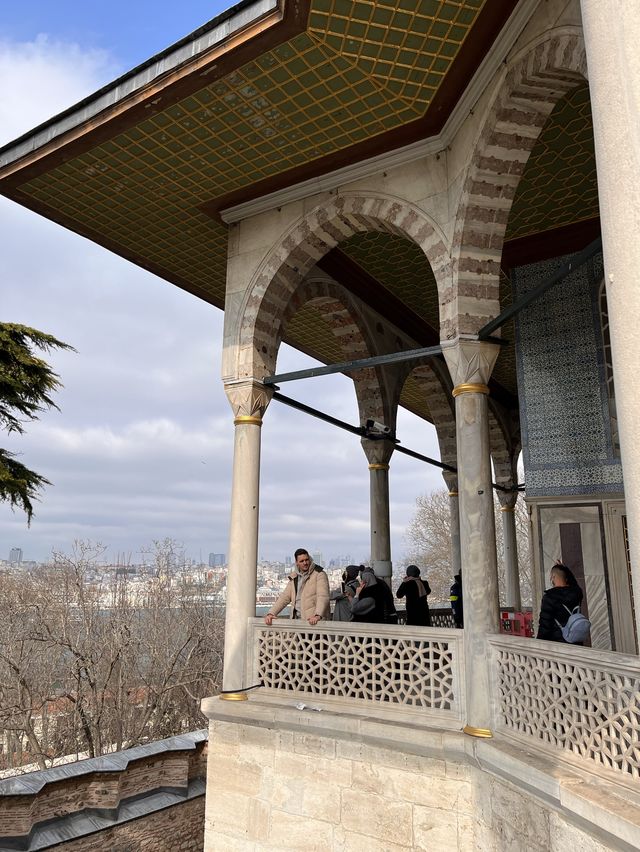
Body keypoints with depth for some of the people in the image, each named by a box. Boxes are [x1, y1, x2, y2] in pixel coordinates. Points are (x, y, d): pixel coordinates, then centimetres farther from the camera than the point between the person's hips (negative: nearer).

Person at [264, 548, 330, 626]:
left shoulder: (319, 574, -4)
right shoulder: (294, 577, 16)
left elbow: (323, 597, -16)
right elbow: (285, 597, 14)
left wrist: (318, 616, -31)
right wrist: (270, 613, 1)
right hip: (297, 619, 5)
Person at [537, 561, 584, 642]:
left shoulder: (549, 597, -15)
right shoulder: (576, 593, 1)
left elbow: (544, 624, -13)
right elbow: (574, 584, 30)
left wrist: (540, 643, -3)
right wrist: (564, 568, 33)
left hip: (556, 640, -6)